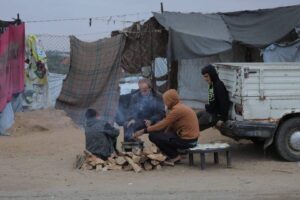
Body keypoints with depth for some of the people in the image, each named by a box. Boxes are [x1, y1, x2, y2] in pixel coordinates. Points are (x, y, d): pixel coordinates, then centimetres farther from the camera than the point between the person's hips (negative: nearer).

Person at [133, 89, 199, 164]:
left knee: (153, 135, -10)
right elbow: (170, 125, 12)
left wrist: (143, 131, -10)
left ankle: (174, 156, -1)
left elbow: (162, 125, -17)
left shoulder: (177, 109, -17)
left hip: (187, 140, -10)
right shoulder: (181, 107, 12)